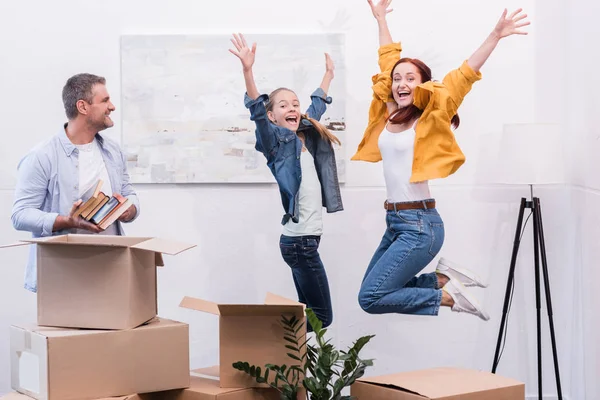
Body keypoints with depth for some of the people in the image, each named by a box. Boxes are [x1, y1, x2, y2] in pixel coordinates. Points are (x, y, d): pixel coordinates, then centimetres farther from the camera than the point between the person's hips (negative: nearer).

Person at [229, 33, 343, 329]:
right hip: (299, 239, -8)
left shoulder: (306, 135, 12)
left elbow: (317, 106, 30)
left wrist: (328, 74, 40)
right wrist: (247, 70, -39)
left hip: (305, 237, 8)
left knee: (307, 311, 10)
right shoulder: (276, 141, -8)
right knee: (321, 316, -8)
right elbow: (257, 111, -26)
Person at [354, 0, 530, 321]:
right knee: (375, 290, 11)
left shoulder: (429, 118, -9)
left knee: (370, 298, -11)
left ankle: (447, 296, 2)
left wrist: (495, 36, -25)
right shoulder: (388, 113, 7)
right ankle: (443, 278, 17)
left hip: (420, 224, -8)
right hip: (395, 221, 8)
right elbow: (387, 61, 19)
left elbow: (464, 75, -16)